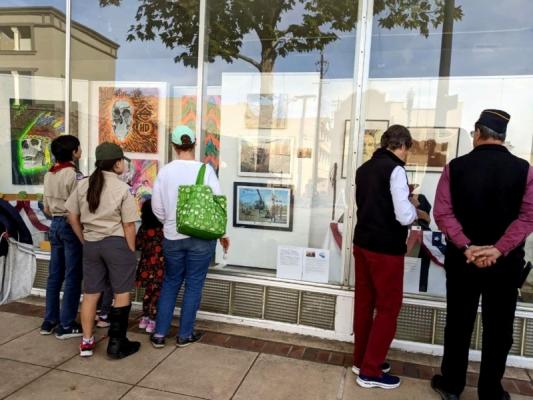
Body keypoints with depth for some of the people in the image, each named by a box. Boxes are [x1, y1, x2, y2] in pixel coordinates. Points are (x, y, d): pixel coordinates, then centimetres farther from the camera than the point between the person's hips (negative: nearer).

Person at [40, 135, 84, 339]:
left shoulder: (49, 175, 10)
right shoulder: (74, 174, -15)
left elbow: (47, 209, 14)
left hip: (55, 225, 8)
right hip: (71, 226, -8)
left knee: (54, 275, 14)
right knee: (72, 277, 0)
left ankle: (49, 321, 23)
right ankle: (66, 325, 7)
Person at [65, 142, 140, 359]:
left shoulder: (83, 185, 5)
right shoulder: (122, 188, -11)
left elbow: (72, 217, 10)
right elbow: (128, 226, -11)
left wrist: (84, 240, 18)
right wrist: (131, 251, -2)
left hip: (91, 244, 6)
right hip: (117, 243, -5)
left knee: (90, 293, 14)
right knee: (121, 293, 6)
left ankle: (86, 342, 24)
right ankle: (116, 343, 13)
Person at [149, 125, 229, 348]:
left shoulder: (165, 171, -4)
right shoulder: (206, 170, -10)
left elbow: (157, 207, 1)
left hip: (172, 237, 3)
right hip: (202, 237, -2)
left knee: (170, 283, 18)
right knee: (194, 285, 11)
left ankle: (159, 334, 23)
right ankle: (185, 335, 22)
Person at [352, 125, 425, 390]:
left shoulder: (364, 169, 9)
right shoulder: (395, 169, -15)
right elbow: (404, 216, -21)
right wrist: (416, 210, 1)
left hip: (362, 243, 8)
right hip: (386, 249, -8)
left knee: (364, 303, 16)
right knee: (388, 307, 5)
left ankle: (361, 361, 28)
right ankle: (370, 371, 12)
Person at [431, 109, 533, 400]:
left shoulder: (455, 167, -6)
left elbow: (443, 213, -12)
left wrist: (466, 247, -13)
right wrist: (499, 249, -15)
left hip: (462, 259, 0)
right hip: (505, 262, 0)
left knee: (458, 323, 12)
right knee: (498, 328, 14)